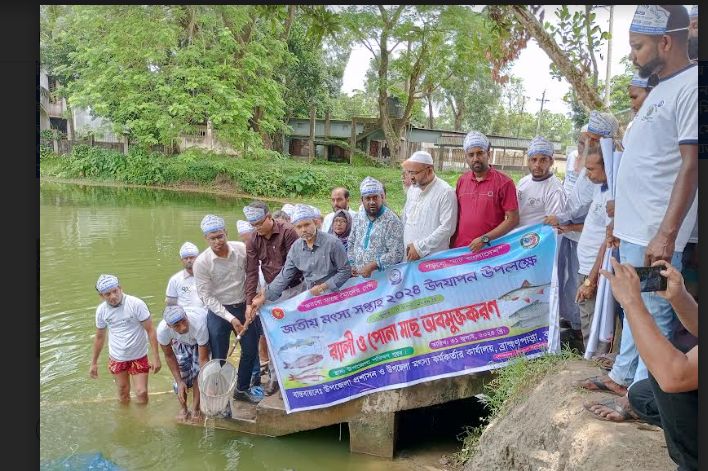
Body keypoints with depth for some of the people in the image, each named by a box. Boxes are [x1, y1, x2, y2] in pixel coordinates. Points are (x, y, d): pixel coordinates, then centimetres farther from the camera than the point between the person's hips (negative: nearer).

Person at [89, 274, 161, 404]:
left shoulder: (136, 304, -19)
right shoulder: (101, 310, -7)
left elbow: (150, 330, -15)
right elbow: (99, 337, 8)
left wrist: (156, 358, -18)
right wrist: (94, 363, 12)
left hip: (139, 356, -3)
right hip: (117, 358, 3)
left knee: (142, 393, -3)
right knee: (123, 393, 13)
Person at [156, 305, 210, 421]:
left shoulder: (199, 325, -45)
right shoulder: (162, 330, -37)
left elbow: (203, 359, -35)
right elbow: (169, 356, -19)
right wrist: (179, 382, -20)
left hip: (199, 342, -2)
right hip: (180, 343, 2)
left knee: (198, 372, -13)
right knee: (181, 374, -6)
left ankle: (195, 408, 7)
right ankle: (183, 409, 18)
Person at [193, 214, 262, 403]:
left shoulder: (242, 249, -12)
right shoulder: (201, 263, -17)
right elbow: (207, 297, -14)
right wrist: (230, 318, -19)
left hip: (244, 307, 3)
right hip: (219, 312, -3)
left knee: (251, 351, 14)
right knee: (219, 358, 6)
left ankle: (242, 389, 36)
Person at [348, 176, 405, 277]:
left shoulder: (392, 221, -10)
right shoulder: (358, 218, 11)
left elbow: (396, 254, -17)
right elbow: (351, 244, 21)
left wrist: (372, 266, -20)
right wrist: (351, 265, 10)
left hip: (381, 277, -5)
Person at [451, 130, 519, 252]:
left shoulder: (504, 183, -7)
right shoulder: (462, 180, 8)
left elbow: (513, 219, -10)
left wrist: (485, 239, -16)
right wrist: (452, 244, 8)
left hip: (489, 250, -4)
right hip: (460, 249, 4)